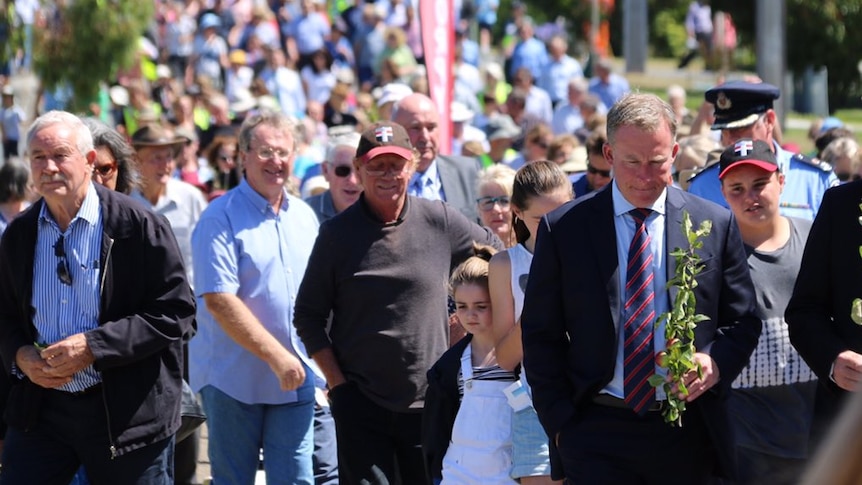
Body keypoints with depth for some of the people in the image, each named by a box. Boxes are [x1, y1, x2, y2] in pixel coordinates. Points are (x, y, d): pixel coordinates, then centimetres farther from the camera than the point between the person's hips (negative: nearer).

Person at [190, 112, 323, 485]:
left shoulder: (305, 217, 11)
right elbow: (218, 301, -17)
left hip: (296, 379, 5)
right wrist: (276, 356, -20)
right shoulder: (220, 219, -10)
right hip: (233, 380, -5)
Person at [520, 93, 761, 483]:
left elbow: (742, 321, 10)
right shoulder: (563, 229, 3)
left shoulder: (716, 225, 6)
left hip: (687, 435, 1)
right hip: (597, 437, -1)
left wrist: (716, 363, -11)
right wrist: (560, 422, -3)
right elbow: (540, 335, 5)